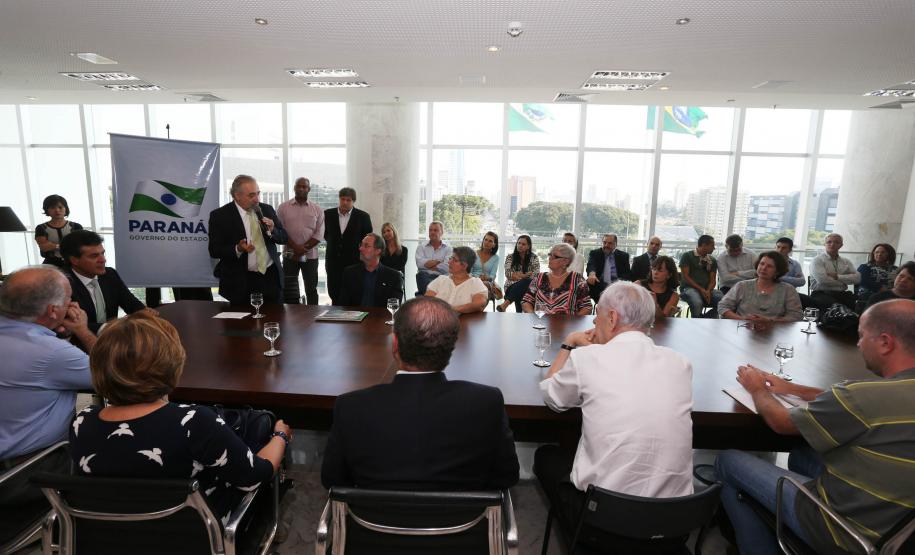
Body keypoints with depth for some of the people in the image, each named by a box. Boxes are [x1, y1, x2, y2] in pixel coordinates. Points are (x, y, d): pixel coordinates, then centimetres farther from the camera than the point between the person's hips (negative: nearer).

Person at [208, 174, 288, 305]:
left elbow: (284, 238, 9)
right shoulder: (220, 215, -5)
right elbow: (214, 250, -6)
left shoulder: (267, 209, 6)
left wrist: (272, 230, -12)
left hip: (271, 277, 4)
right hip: (241, 282, -3)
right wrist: (237, 249, -24)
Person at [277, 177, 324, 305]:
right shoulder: (283, 208, 3)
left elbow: (319, 234, -3)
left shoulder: (317, 210, 4)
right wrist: (295, 247, -15)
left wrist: (303, 248, -13)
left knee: (311, 289, 8)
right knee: (288, 290, 0)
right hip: (290, 255, 0)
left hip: (310, 255, 0)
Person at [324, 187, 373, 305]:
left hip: (354, 263, -2)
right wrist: (333, 244, 12)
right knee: (334, 294, 6)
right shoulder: (328, 214, 4)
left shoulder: (363, 217, -3)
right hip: (333, 262, 3)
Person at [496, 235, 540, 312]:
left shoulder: (533, 258, 7)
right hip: (512, 286, -1)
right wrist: (526, 275, -10)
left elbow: (536, 274, -5)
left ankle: (505, 304, -44)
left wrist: (517, 275, -12)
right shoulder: (510, 257, 8)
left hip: (528, 287, 1)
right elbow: (508, 274, -5)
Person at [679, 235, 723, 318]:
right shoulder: (687, 256, 3)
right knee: (697, 303, -38)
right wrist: (701, 290, -14)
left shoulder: (712, 261, 18)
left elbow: (712, 280, 12)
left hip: (707, 290, 5)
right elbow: (686, 276, -4)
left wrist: (708, 291, -11)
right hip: (689, 288, -5)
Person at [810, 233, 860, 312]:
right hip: (821, 294, -5)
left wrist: (837, 276, -9)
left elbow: (857, 278, 4)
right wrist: (844, 282, 0)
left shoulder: (846, 261, 19)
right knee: (835, 305, -37)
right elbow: (822, 279, -14)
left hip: (842, 294, 5)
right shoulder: (818, 260, 2)